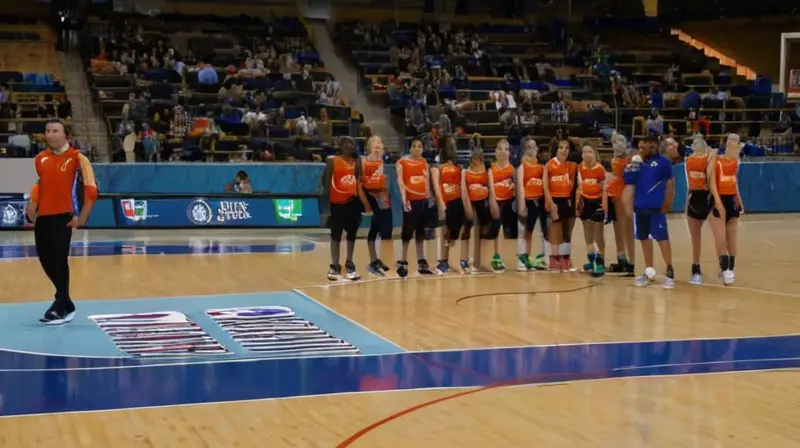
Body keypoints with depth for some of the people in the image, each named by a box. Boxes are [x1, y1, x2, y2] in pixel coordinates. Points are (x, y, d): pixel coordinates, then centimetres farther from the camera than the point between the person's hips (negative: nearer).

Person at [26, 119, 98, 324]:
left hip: (63, 216, -6)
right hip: (42, 216, 6)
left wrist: (82, 217, -11)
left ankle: (61, 308, 2)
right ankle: (65, 302, 25)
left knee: (59, 260, -9)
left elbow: (91, 189, -10)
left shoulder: (77, 158, -7)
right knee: (46, 259, 9)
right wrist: (33, 205, 12)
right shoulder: (40, 159, 11)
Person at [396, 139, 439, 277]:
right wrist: (404, 199, -24)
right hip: (410, 200, -6)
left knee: (420, 232, 12)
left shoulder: (424, 162, 13)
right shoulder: (402, 162, -5)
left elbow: (427, 180, 16)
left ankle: (422, 263, 17)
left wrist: (429, 196, 10)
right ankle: (403, 262, 3)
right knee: (408, 231, -5)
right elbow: (400, 181, -14)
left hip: (423, 200, 6)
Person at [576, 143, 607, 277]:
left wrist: (604, 206, -14)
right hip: (585, 202, 5)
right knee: (588, 233, 13)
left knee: (598, 234, 1)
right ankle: (591, 260, 24)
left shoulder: (600, 169, -12)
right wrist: (577, 203, 7)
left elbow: (605, 188, -9)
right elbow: (579, 187, 9)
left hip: (597, 202, -5)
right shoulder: (580, 168, 1)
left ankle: (600, 263, 4)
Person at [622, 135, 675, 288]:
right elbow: (629, 180, 9)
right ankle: (649, 272, 22)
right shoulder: (638, 162, 10)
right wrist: (632, 166, -7)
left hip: (656, 207, -6)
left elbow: (670, 182, -2)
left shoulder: (663, 162, -5)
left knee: (662, 237, -3)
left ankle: (670, 271, 5)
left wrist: (667, 203, -7)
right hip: (640, 206, 6)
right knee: (644, 238, 12)